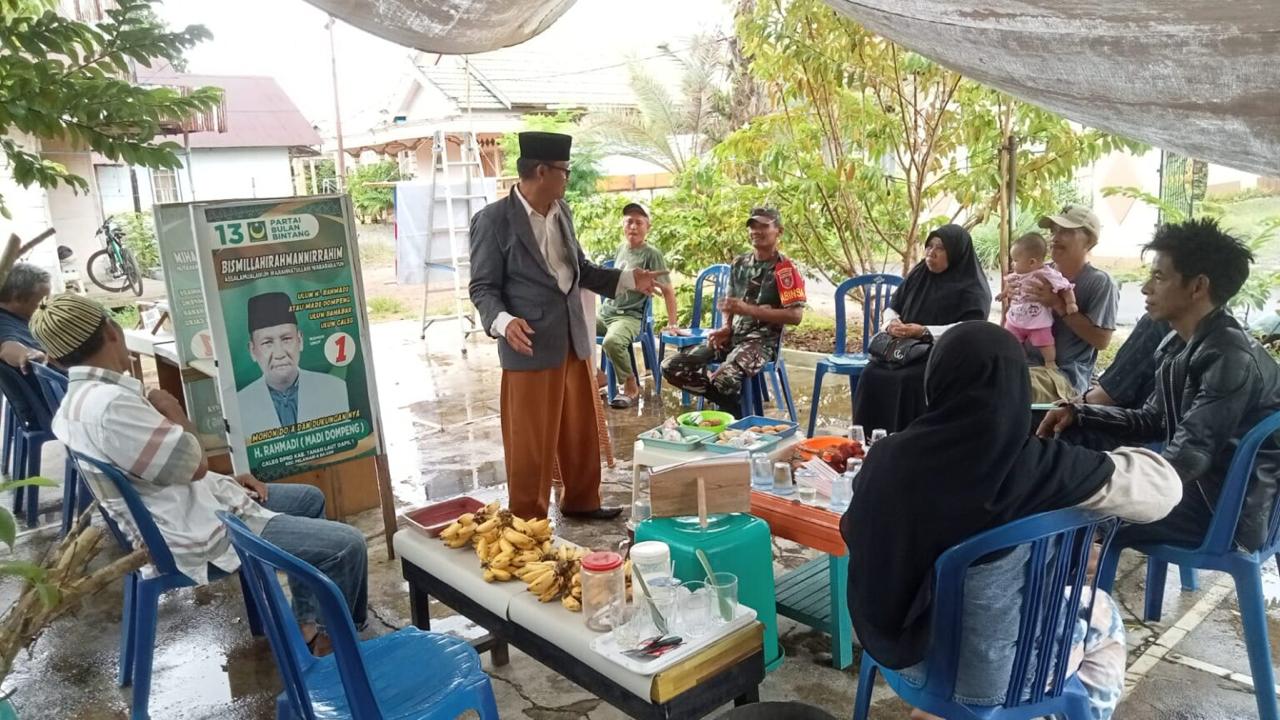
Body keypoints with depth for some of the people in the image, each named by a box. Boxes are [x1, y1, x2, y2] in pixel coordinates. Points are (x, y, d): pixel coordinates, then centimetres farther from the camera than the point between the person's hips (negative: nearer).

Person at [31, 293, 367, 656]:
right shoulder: (108, 403, -28)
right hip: (197, 535, -11)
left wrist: (227, 480, 8)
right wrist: (174, 413, -7)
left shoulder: (76, 401, 7)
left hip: (189, 507, 11)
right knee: (347, 544, -12)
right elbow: (194, 466, -24)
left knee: (310, 499, 22)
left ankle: (307, 622, 25)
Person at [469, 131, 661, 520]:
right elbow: (483, 287, -11)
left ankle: (581, 500, 35)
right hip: (532, 345, -7)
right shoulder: (493, 220, -11)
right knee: (532, 440, 3)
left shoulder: (562, 211, 10)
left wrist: (627, 279, 13)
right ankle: (529, 520, 20)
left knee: (581, 429, 17)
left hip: (574, 337, 7)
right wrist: (503, 321, -29)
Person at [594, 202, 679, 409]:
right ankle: (596, 375, 6)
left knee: (612, 341, -38)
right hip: (605, 311, 7)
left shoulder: (652, 254, -6)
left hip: (630, 316, -7)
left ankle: (631, 386, -11)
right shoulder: (622, 249, 13)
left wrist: (672, 324, -10)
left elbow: (667, 290, -6)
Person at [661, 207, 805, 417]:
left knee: (722, 378, -36)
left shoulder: (785, 269, -6)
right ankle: (730, 399, 0)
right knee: (672, 367, -8)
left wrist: (748, 309, -20)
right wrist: (726, 327, 2)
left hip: (762, 340, -7)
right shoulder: (739, 263, 14)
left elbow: (795, 316, -15)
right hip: (732, 336, 7)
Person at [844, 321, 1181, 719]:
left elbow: (856, 536, 2)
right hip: (983, 676, -4)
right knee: (1103, 615, 25)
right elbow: (1162, 486, -10)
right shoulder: (1036, 466, -26)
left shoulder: (887, 455, -17)